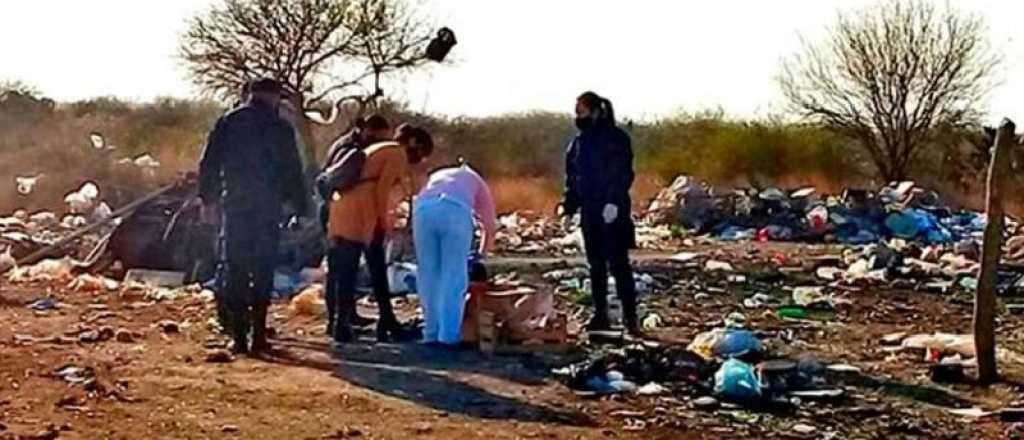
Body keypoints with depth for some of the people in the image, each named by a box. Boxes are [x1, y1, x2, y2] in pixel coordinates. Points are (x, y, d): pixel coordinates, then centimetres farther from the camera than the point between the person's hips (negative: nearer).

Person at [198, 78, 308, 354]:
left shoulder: (228, 123, 5)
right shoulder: (280, 128, -1)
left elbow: (209, 163, 5)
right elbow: (292, 172, 1)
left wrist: (208, 198, 11)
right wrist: (299, 207, 6)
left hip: (234, 206, 2)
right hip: (267, 208, -1)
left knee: (236, 271, 5)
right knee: (263, 271, 3)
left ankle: (239, 336, 1)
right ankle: (259, 335, -1)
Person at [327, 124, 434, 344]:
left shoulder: (380, 150, 26)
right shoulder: (398, 155, -2)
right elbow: (381, 190, -12)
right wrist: (383, 221, -5)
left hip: (343, 206, 9)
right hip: (361, 212, -9)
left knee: (346, 270, 8)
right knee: (377, 269, -1)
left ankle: (341, 325, 8)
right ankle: (387, 324, 3)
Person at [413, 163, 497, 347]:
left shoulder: (435, 177, 45)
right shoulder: (476, 181, 38)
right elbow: (490, 227, 39)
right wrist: (481, 255, 55)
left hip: (424, 208, 2)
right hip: (456, 209, -2)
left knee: (428, 275, 13)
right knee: (454, 276, 5)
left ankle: (432, 334, 14)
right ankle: (449, 335, 2)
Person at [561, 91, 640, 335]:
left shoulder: (616, 138, -7)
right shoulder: (579, 141, 12)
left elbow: (623, 174, -13)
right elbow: (572, 176, 16)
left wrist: (614, 201, -23)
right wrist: (569, 205, 7)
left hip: (612, 212, -7)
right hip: (590, 212, 7)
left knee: (618, 264, -8)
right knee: (596, 264, 10)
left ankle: (630, 317, -6)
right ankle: (601, 315, 16)